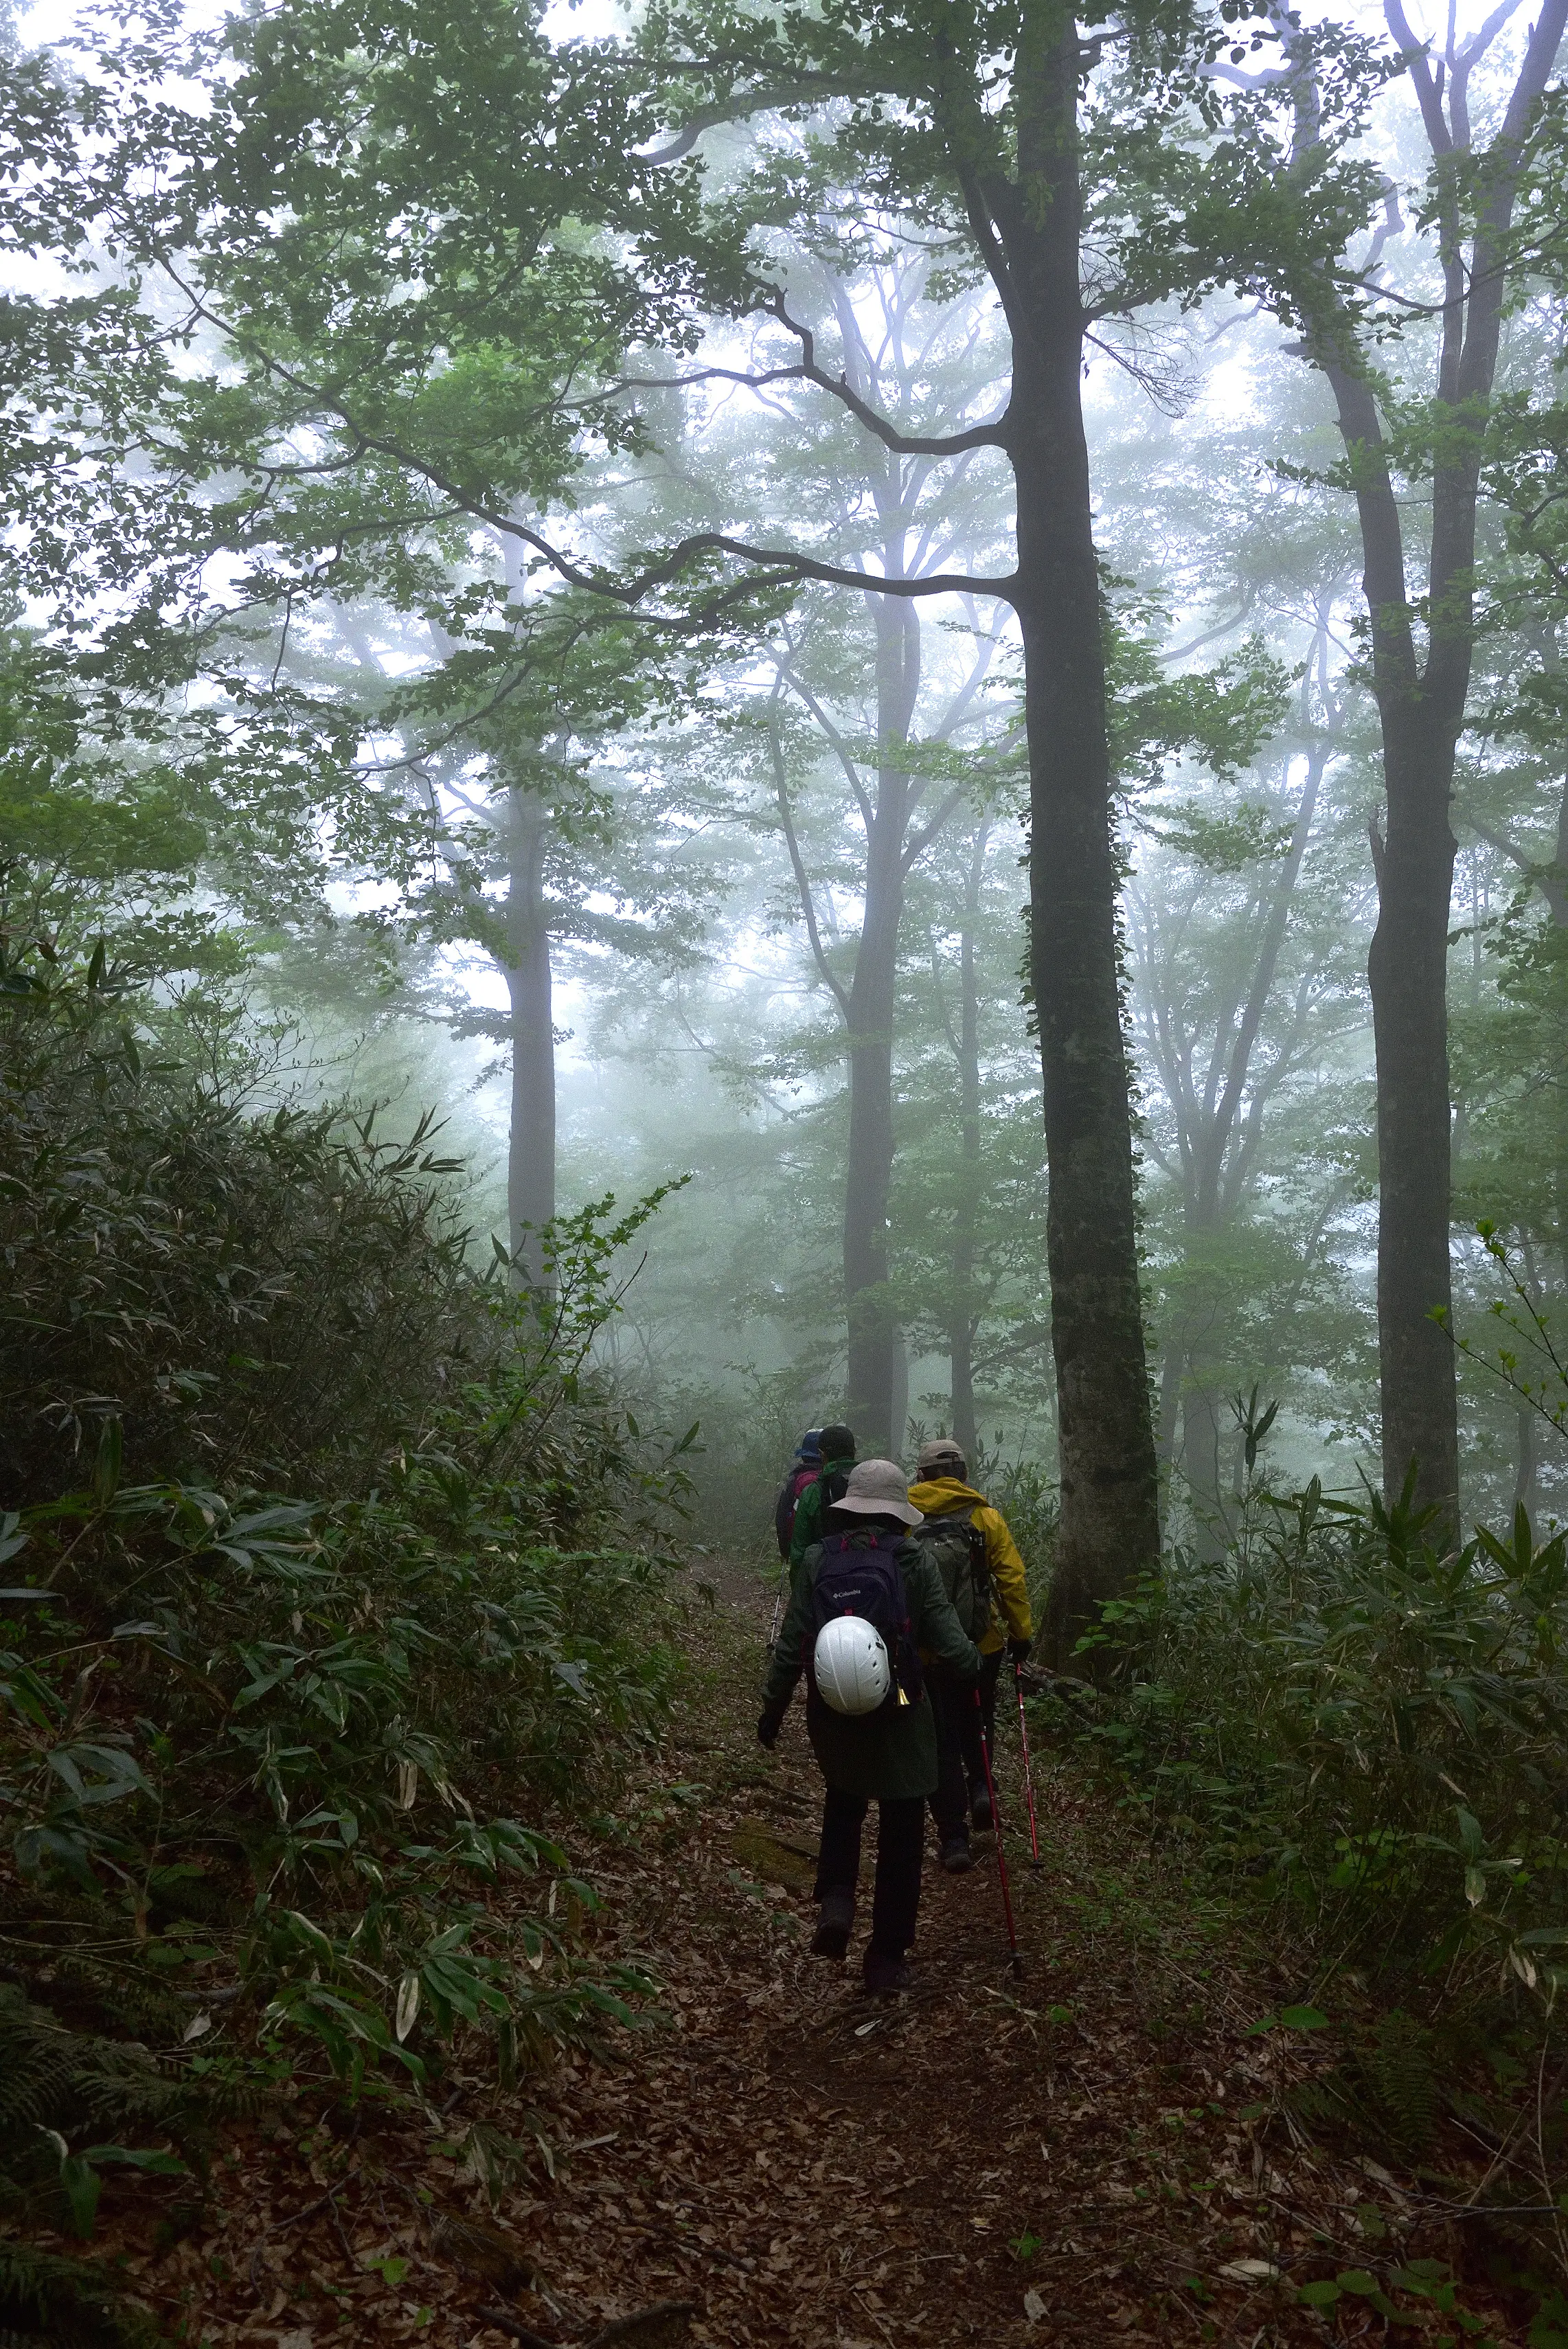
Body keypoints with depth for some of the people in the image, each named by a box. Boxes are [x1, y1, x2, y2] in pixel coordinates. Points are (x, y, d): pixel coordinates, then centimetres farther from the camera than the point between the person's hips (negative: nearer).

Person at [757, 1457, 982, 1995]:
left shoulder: (817, 1560, -6)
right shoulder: (914, 1563, -11)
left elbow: (791, 1647, -4)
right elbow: (951, 1646, -11)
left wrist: (772, 1707, 8)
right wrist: (978, 1667, 10)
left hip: (832, 1715, 2)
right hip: (899, 1720, -2)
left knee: (843, 1801, 29)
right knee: (900, 1835, 13)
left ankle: (836, 1901, 9)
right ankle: (887, 1956, 20)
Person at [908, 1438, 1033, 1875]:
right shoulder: (986, 1516, -3)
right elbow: (1012, 1580, -6)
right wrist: (1021, 1633, 3)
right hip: (981, 1643, 1)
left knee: (940, 1740, 8)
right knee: (976, 1720, 28)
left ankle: (953, 1838, 7)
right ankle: (979, 1783, 10)